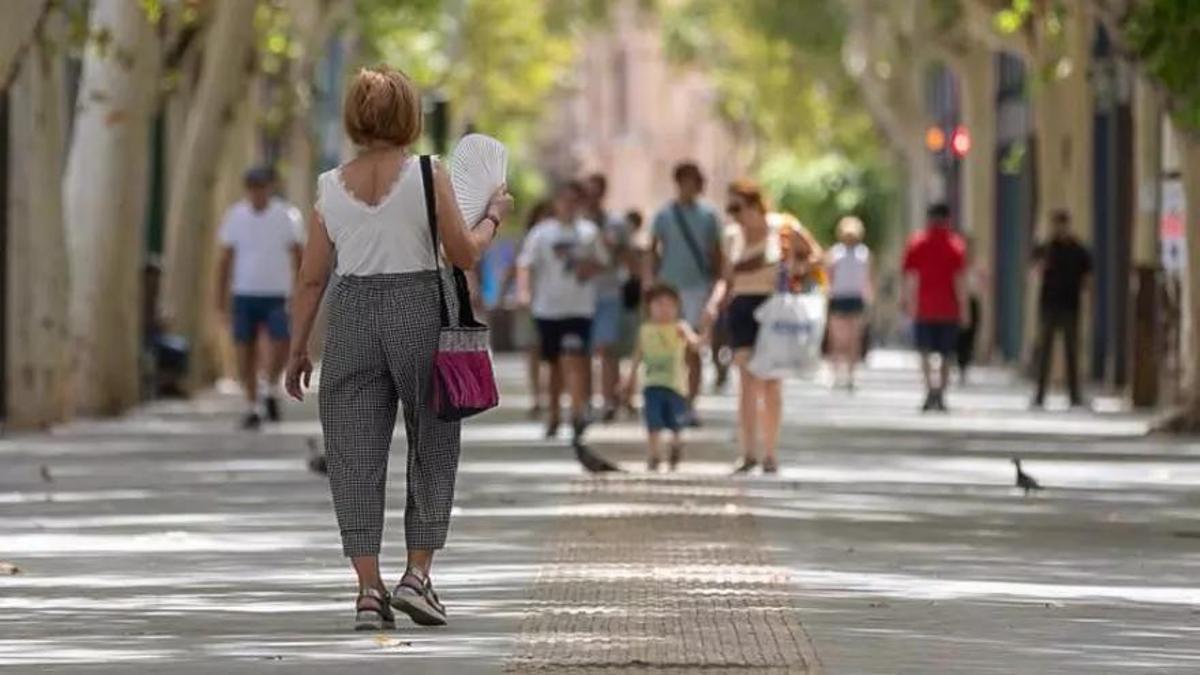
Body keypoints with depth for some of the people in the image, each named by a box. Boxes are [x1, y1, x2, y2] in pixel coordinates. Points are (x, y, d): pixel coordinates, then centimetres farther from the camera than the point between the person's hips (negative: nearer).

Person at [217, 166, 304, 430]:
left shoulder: (286, 215, -1)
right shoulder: (235, 216, 3)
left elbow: (297, 256, 2)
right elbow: (226, 258, 8)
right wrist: (222, 296, 5)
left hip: (277, 295, -1)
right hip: (244, 294, 1)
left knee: (281, 342, -16)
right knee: (245, 349, 0)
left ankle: (272, 391, 8)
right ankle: (251, 408, 9)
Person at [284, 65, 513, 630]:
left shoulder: (330, 187, 3)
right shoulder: (428, 176, -5)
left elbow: (312, 277, 4)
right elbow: (464, 255, -2)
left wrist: (298, 349, 12)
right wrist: (493, 216, 16)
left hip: (353, 315, 2)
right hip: (421, 312, -2)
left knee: (355, 455, 5)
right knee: (432, 450, 12)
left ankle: (369, 589, 1)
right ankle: (417, 574, 6)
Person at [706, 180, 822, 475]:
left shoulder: (784, 228, -3)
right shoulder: (734, 238, 10)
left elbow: (816, 255, 4)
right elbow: (727, 279, 14)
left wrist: (798, 275, -12)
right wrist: (714, 304, -3)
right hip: (743, 308, 3)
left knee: (770, 381, 1)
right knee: (746, 379, -7)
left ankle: (771, 453, 7)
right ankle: (748, 452, -6)